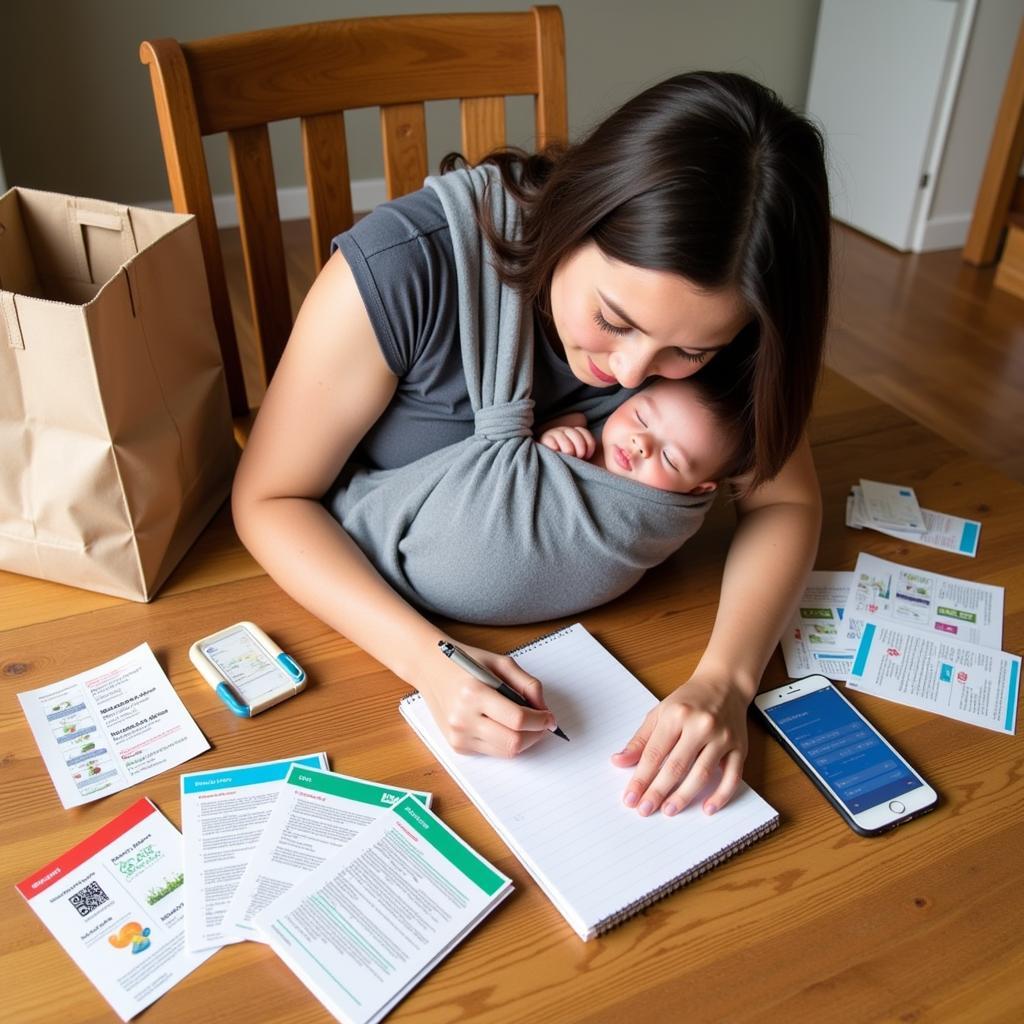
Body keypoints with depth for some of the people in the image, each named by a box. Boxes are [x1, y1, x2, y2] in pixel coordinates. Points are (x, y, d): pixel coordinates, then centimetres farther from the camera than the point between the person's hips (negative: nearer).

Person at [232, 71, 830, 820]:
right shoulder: (402, 270, -29)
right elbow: (271, 498, -19)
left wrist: (725, 680, -29)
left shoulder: (716, 311, -19)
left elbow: (784, 501, -11)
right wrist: (428, 660, -33)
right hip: (382, 620, -1)